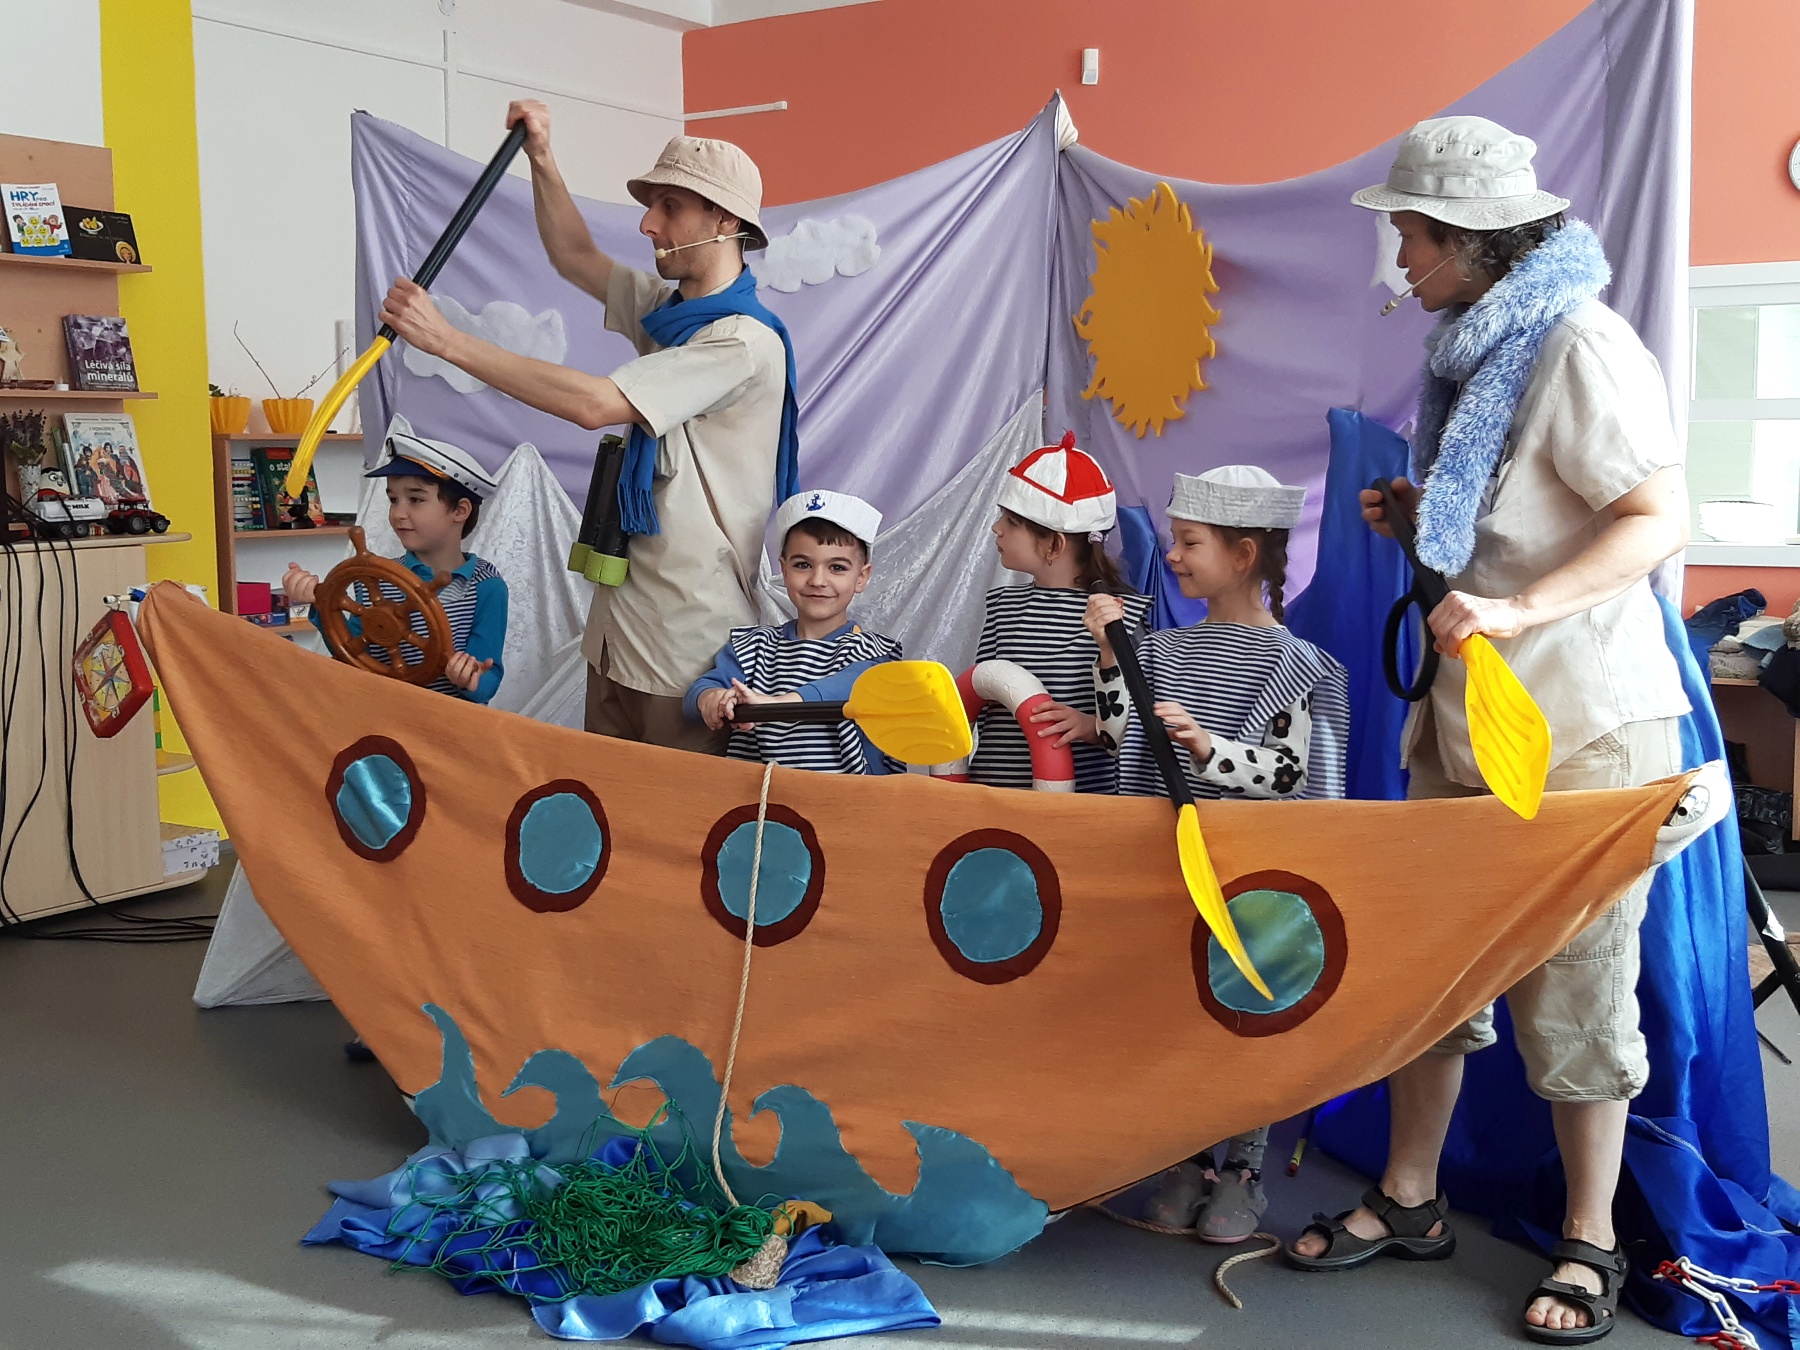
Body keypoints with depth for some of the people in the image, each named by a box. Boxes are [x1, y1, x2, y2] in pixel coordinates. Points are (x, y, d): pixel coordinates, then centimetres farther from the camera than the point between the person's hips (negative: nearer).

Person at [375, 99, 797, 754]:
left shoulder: (744, 341, -18)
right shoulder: (666, 308, 11)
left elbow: (595, 404, -25)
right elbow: (575, 255, 27)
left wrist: (447, 341, -22)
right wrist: (540, 157, 12)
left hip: (693, 639, -9)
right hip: (623, 624, 9)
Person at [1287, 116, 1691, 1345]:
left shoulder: (1581, 345, -14)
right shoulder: (1483, 347, 14)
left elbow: (1661, 519, -21)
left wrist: (1519, 611, -32)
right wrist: (1423, 519, 7)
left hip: (1583, 725, -8)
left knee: (1572, 988, 1)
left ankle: (1590, 1241, 18)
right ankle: (1410, 1200, 26)